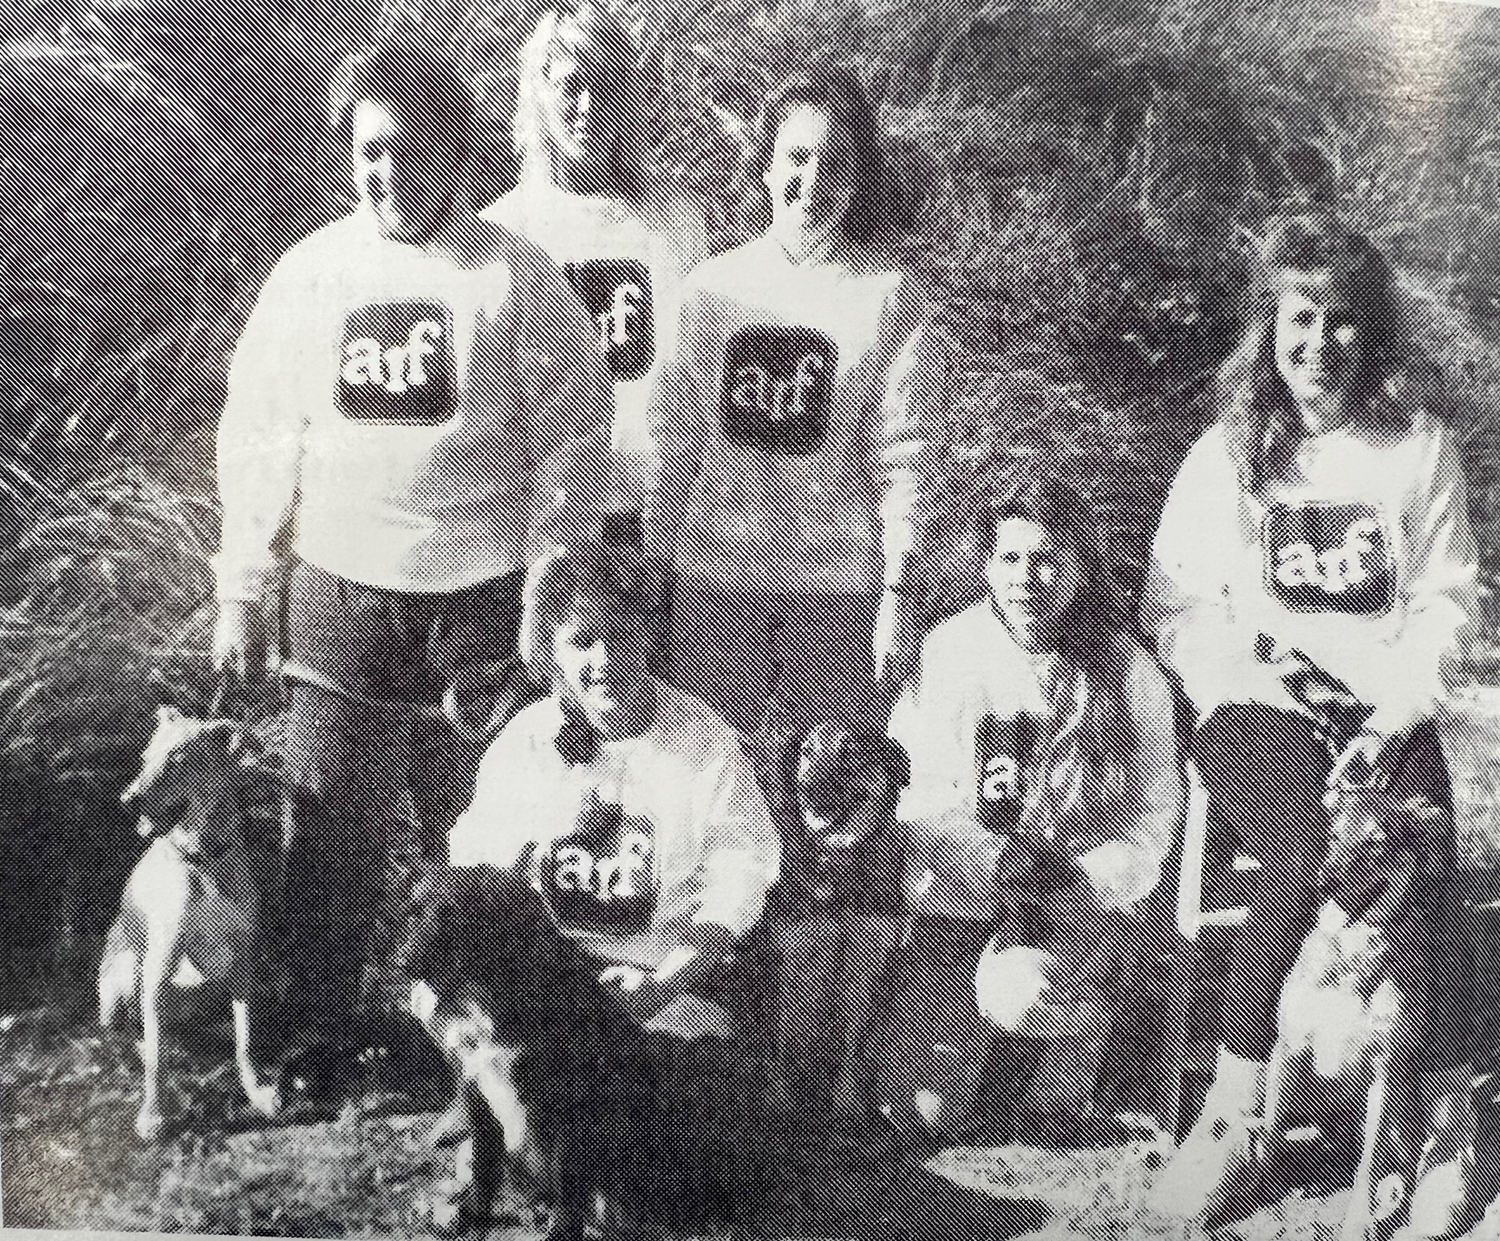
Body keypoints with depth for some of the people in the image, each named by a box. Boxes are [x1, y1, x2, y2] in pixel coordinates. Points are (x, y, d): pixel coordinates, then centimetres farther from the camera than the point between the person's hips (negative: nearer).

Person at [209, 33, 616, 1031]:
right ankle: (319, 1041, 26)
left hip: (481, 603, -2)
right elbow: (258, 440, 9)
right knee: (329, 837, 9)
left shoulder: (518, 277, -4)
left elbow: (573, 444, -4)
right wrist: (242, 592, 7)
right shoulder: (311, 272, 5)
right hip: (338, 597, 3)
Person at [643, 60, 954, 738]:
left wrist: (900, 592, -8)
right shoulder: (712, 284, 3)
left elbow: (904, 459, -4)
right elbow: (674, 437, 6)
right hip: (713, 578, 2)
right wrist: (653, 565, 4)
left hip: (840, 583, -2)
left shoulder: (889, 295, -2)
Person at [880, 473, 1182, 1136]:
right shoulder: (947, 653, -4)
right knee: (923, 1110, -7)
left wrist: (1081, 879, -19)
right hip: (958, 896, 1)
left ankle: (1080, 1021, 4)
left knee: (1015, 992, -33)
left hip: (1083, 903, -1)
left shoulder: (1130, 673, -5)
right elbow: (911, 795, -6)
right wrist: (994, 858, -20)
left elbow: (1152, 815, -2)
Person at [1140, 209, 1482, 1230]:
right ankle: (1231, 1119, -20)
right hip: (1257, 708, -1)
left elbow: (1446, 601, 6)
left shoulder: (1421, 448, 7)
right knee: (1311, 858, -29)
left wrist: (1394, 715, -9)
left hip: (1384, 711, 1)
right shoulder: (1226, 455, 6)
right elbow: (1172, 608, 6)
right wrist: (1255, 661, -11)